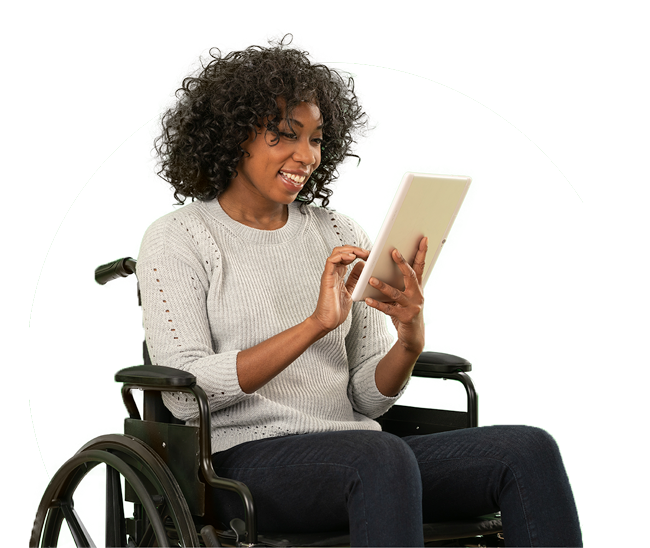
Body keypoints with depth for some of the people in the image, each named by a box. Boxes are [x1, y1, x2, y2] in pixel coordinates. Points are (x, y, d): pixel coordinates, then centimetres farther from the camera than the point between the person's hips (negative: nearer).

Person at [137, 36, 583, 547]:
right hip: (246, 458, -5)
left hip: (356, 450, 5)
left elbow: (369, 398, 13)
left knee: (530, 450, -20)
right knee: (381, 455, -38)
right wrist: (315, 324, -19)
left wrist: (410, 340, -10)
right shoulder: (175, 241, 4)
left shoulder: (342, 236, 17)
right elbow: (186, 393, -11)